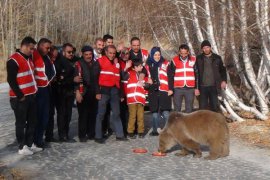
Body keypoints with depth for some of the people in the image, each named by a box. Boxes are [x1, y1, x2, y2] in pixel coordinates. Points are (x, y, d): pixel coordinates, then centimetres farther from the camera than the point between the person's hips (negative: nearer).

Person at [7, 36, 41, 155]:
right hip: (20, 98, -9)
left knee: (32, 121, 13)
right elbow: (11, 80, -17)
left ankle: (29, 144, 24)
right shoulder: (14, 60, -14)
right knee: (21, 123, 1)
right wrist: (20, 96, -15)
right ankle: (22, 147, 10)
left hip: (31, 96, 9)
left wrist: (34, 90, 14)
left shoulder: (29, 58, 15)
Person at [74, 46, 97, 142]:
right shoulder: (79, 64, -4)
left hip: (93, 93, 5)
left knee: (93, 114, 8)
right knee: (83, 114, -2)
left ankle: (91, 133, 19)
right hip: (83, 93, -5)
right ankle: (82, 135, 7)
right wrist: (77, 92, -17)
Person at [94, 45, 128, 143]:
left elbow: (119, 77, 15)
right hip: (104, 90, -5)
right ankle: (98, 136, 4)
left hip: (115, 90, 5)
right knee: (101, 114, -1)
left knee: (116, 113, 8)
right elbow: (96, 77, -6)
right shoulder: (100, 61, -1)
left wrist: (120, 92, 9)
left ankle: (119, 134, 14)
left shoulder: (117, 62, 15)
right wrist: (97, 92, -13)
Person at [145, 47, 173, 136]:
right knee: (154, 112, 7)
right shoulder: (148, 65, 11)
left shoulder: (166, 64, 3)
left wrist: (170, 88, -7)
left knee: (165, 112, -9)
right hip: (153, 91, 3)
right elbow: (147, 76, 22)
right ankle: (155, 130, 15)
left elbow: (170, 77, 0)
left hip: (164, 90, -3)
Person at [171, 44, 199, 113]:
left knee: (189, 109, 6)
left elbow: (196, 74, 8)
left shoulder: (193, 60, 4)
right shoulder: (174, 60, 1)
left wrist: (196, 88, 5)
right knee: (177, 109, 5)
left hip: (190, 88, 1)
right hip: (178, 88, 0)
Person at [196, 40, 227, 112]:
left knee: (214, 107, 4)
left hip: (213, 86, 1)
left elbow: (222, 70, 13)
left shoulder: (217, 58, 6)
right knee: (202, 107, 2)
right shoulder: (198, 59, 4)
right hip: (202, 87, -1)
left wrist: (224, 80, -2)